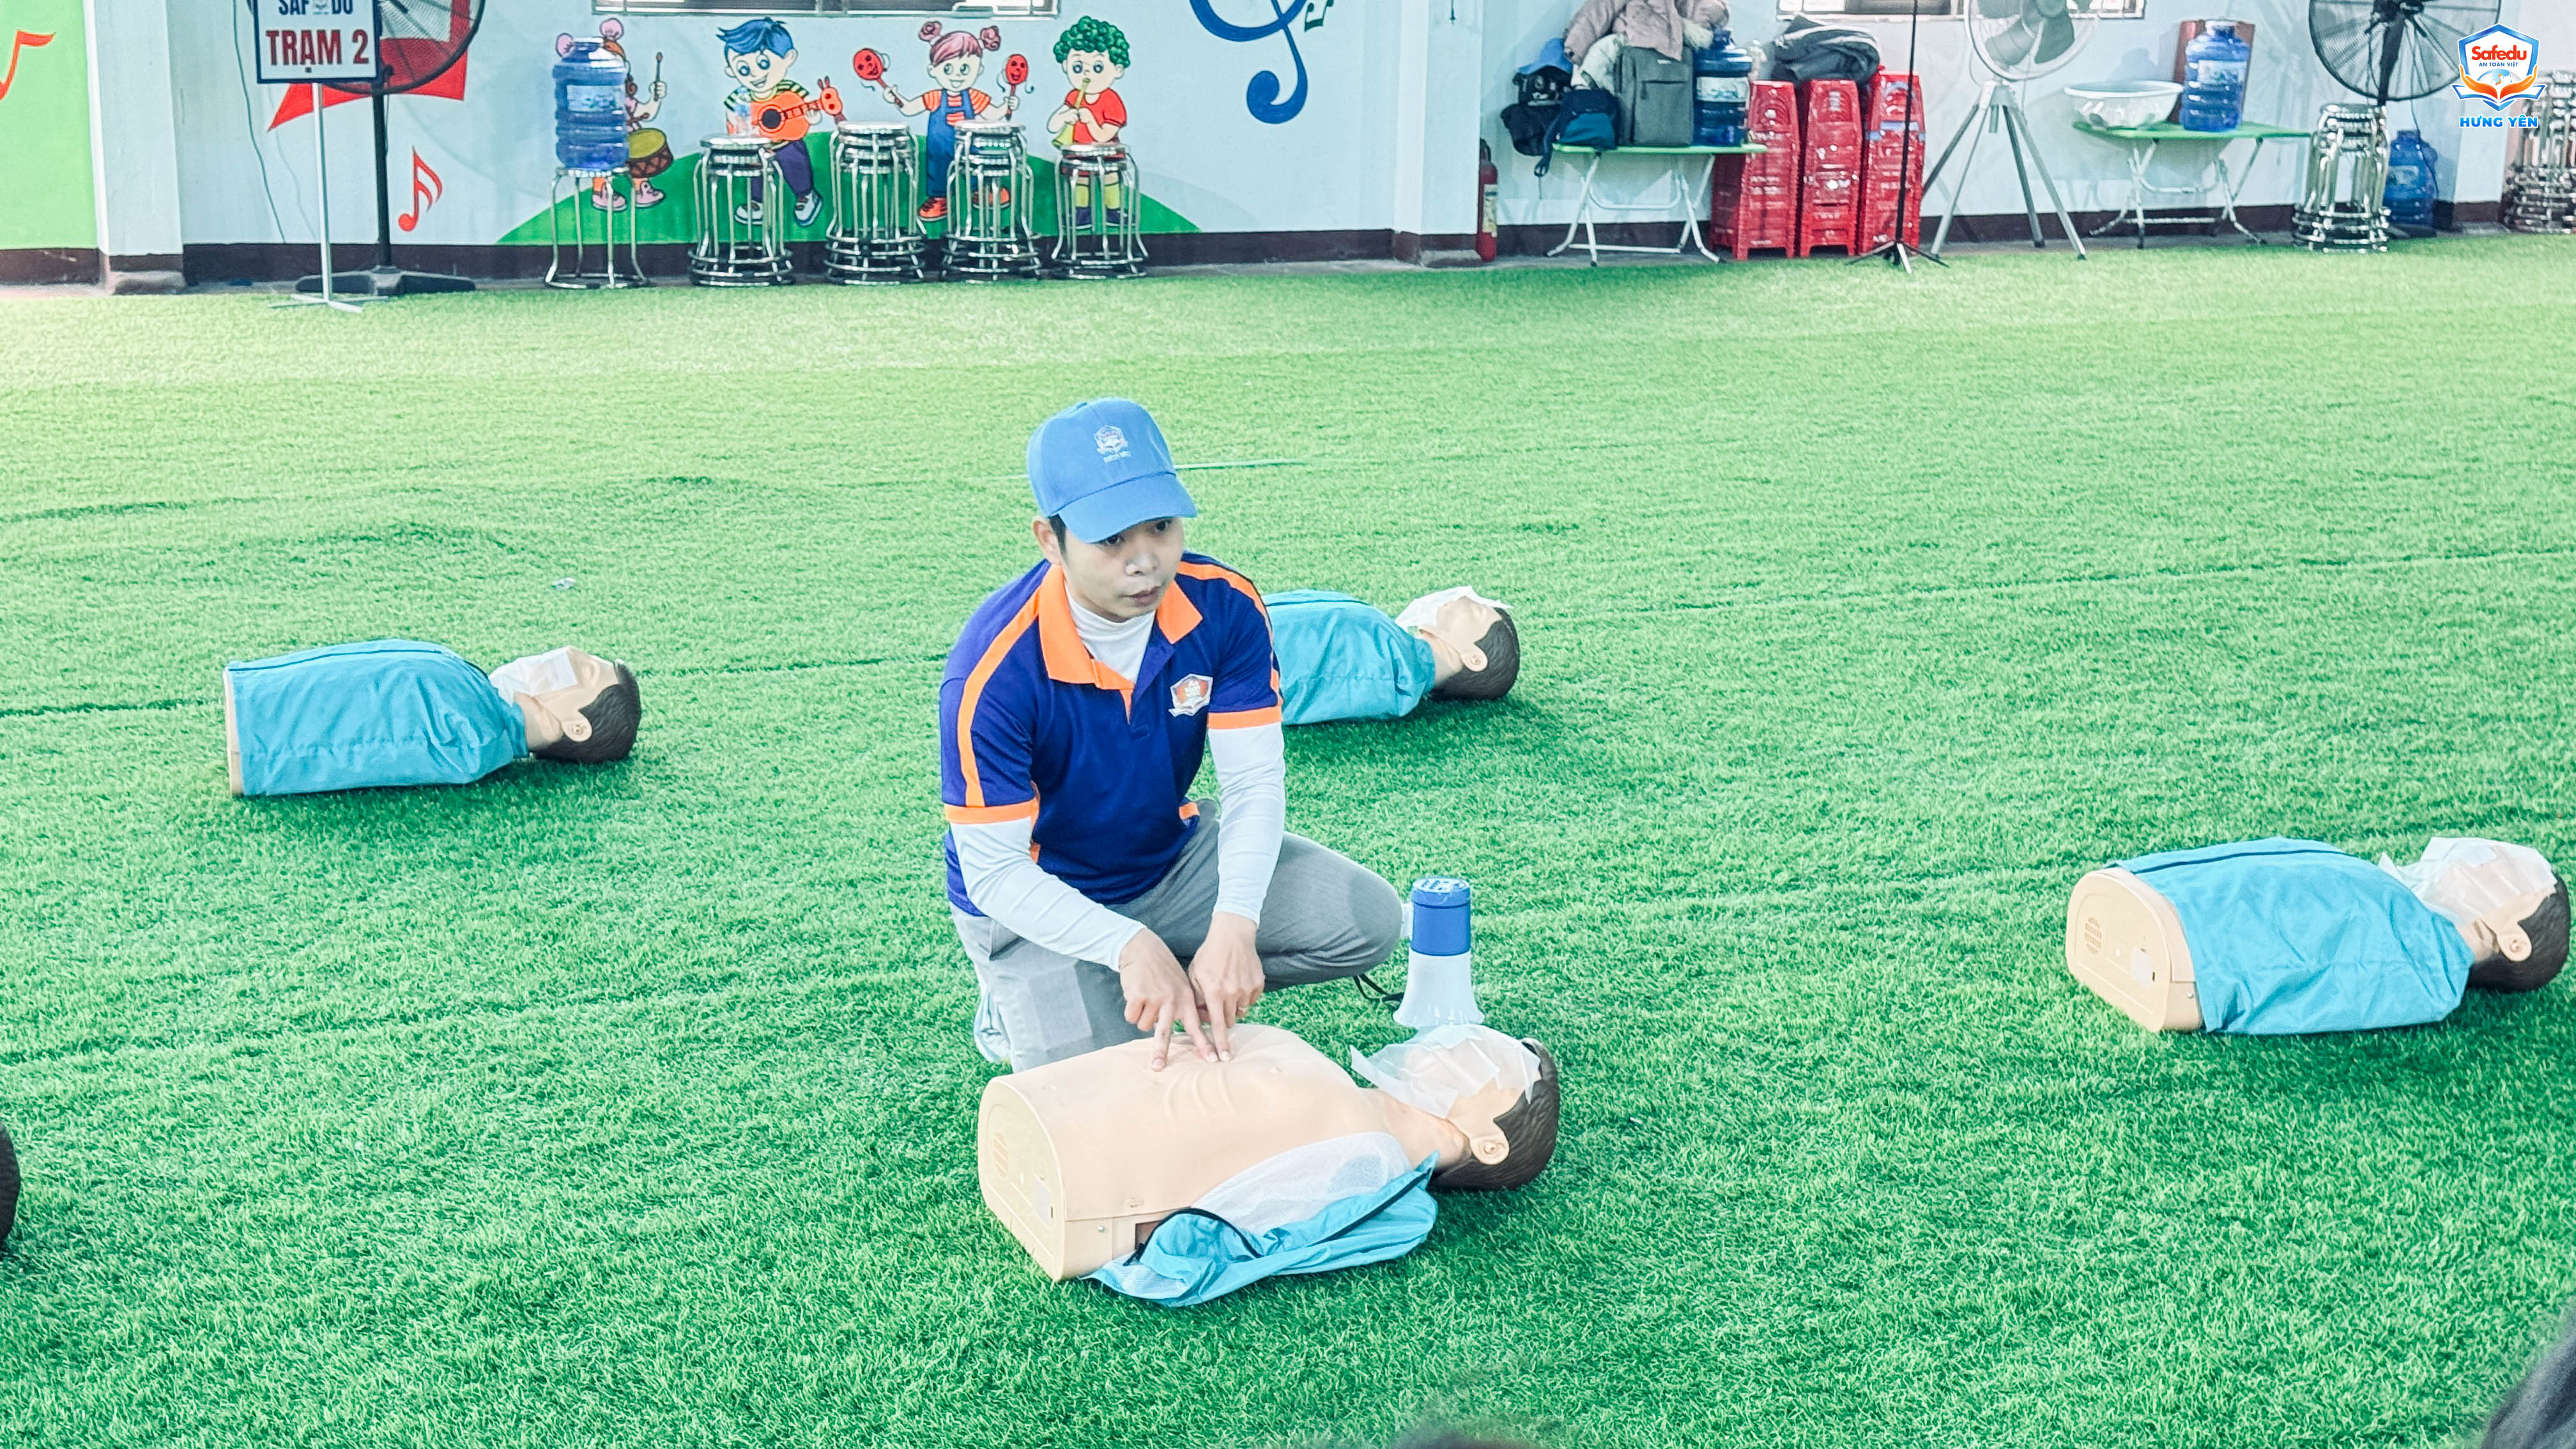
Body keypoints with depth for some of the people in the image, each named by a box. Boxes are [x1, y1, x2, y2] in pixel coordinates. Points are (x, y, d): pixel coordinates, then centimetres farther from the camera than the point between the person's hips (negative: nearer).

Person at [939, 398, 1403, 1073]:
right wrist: (1130, 945, -40)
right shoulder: (993, 670, -31)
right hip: (1038, 905, -4)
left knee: (1369, 920, -11)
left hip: (1174, 858, 5)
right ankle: (1016, 1011, 10)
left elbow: (1254, 782, -18)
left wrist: (1233, 929, -35)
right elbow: (994, 872, -26)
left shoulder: (1225, 606, -19)